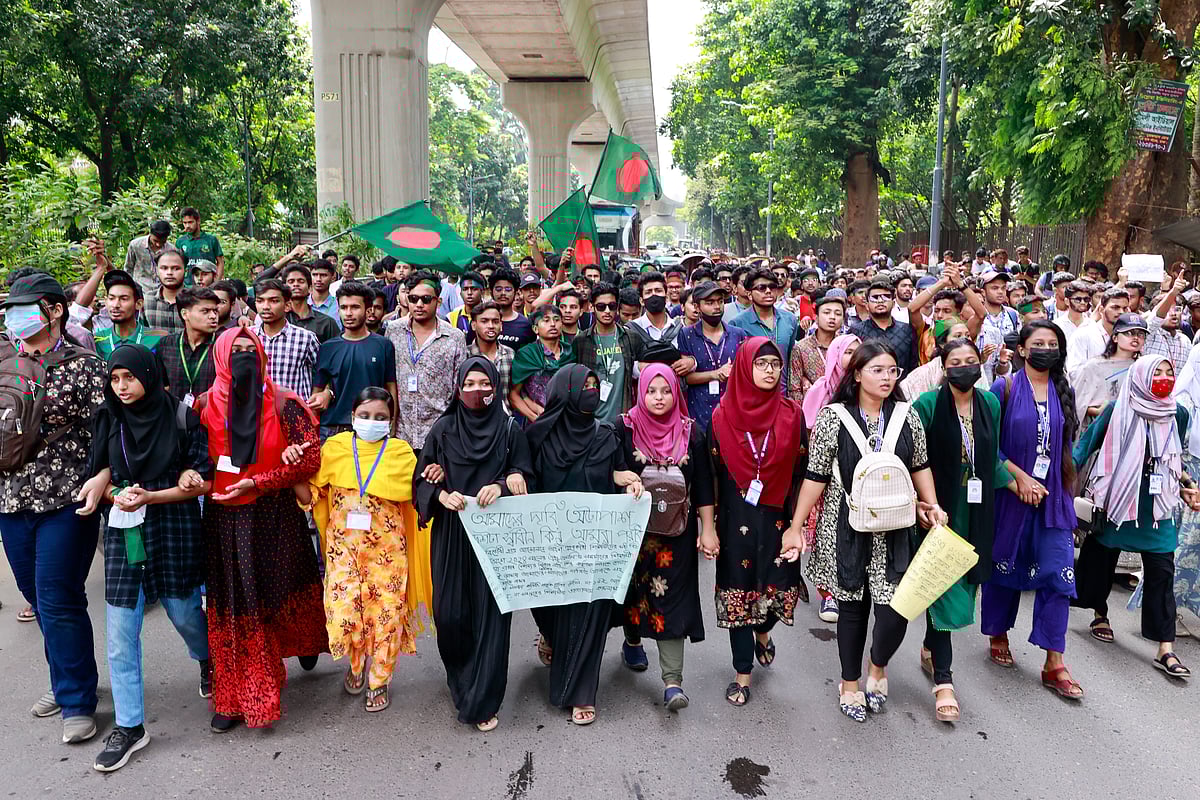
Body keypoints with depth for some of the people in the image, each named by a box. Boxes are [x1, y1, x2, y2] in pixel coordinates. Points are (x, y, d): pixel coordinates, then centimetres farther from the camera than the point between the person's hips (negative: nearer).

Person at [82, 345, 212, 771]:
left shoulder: (181, 416, -6)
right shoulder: (109, 419, 5)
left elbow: (203, 481, -7)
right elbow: (101, 474, 10)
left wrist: (149, 497, -16)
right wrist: (116, 495, -12)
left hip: (174, 530, -3)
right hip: (123, 532, 3)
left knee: (183, 612, 10)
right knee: (120, 632, 2)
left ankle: (208, 661, 45)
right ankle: (129, 727, 14)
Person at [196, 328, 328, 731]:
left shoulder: (284, 405, -5)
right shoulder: (205, 406, 2)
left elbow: (311, 458, -9)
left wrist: (257, 483, -14)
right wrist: (189, 475, -14)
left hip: (275, 517, -1)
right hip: (225, 520, 1)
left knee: (285, 593, 11)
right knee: (232, 606, 5)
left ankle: (307, 642, 44)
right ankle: (235, 696, 18)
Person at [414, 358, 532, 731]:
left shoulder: (510, 430, 3)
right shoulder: (442, 429, 6)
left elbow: (525, 479, 3)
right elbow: (421, 478, 7)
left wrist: (502, 486, -17)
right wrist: (442, 494, -13)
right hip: (451, 535, 1)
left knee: (490, 614, -2)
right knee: (449, 613, 0)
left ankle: (482, 701, 9)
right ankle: (461, 680, 30)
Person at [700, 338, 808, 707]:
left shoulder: (792, 414, 1)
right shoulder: (722, 415, -3)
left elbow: (802, 472, 3)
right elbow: (706, 475, -2)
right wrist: (708, 528, -5)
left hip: (779, 520, 1)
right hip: (735, 521, -1)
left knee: (780, 588, 2)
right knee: (739, 591, 4)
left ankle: (763, 632, 38)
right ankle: (742, 674, 21)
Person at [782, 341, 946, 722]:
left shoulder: (906, 414, 2)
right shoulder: (833, 417, -7)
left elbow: (920, 466, 12)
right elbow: (816, 475, -5)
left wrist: (933, 507, -1)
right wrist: (795, 527, -6)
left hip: (895, 530, 2)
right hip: (848, 529, -2)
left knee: (897, 608, -5)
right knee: (852, 606, 10)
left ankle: (878, 665, 29)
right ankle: (850, 684, 32)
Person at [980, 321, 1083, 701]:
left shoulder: (1064, 392, 7)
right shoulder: (1004, 388, -5)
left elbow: (1068, 445, 14)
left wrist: (1067, 483, 5)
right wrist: (1019, 476, -15)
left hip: (1053, 496, 3)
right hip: (1009, 494, -3)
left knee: (1058, 575, -3)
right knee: (1004, 566, 11)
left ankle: (1054, 665, 3)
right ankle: (998, 636, 33)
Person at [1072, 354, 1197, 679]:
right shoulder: (1118, 409, -7)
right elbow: (1088, 443, -5)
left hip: (1158, 505, 3)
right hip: (1117, 499, -2)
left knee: (1162, 572, -3)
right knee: (1102, 557, 11)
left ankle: (1165, 650, -2)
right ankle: (1100, 615, 36)